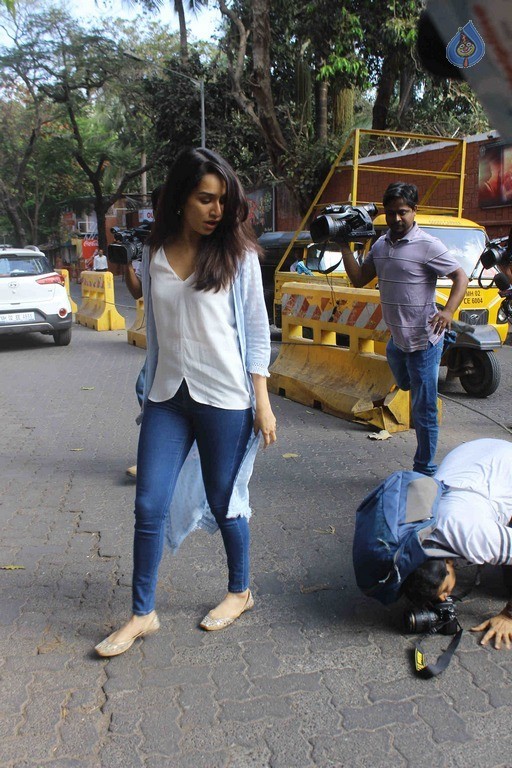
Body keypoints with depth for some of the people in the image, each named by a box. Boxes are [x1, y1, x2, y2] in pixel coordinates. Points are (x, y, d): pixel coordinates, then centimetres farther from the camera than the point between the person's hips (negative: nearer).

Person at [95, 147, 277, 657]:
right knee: (149, 505, 2)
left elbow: (256, 331, -3)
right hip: (167, 398, 3)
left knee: (223, 501, 9)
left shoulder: (238, 255, -4)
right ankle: (141, 614, 18)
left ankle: (240, 592, 33)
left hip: (224, 399, -3)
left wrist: (262, 401, -6)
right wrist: (150, 391, 15)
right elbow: (155, 332, 12)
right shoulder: (155, 256, 5)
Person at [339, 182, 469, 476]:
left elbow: (461, 277, -12)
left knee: (423, 409, 1)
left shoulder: (428, 245, -14)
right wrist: (345, 247, 1)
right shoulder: (381, 245, 8)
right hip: (397, 339, 7)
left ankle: (425, 470, 12)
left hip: (423, 340, -7)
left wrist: (448, 311, -28)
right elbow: (359, 279, 10)